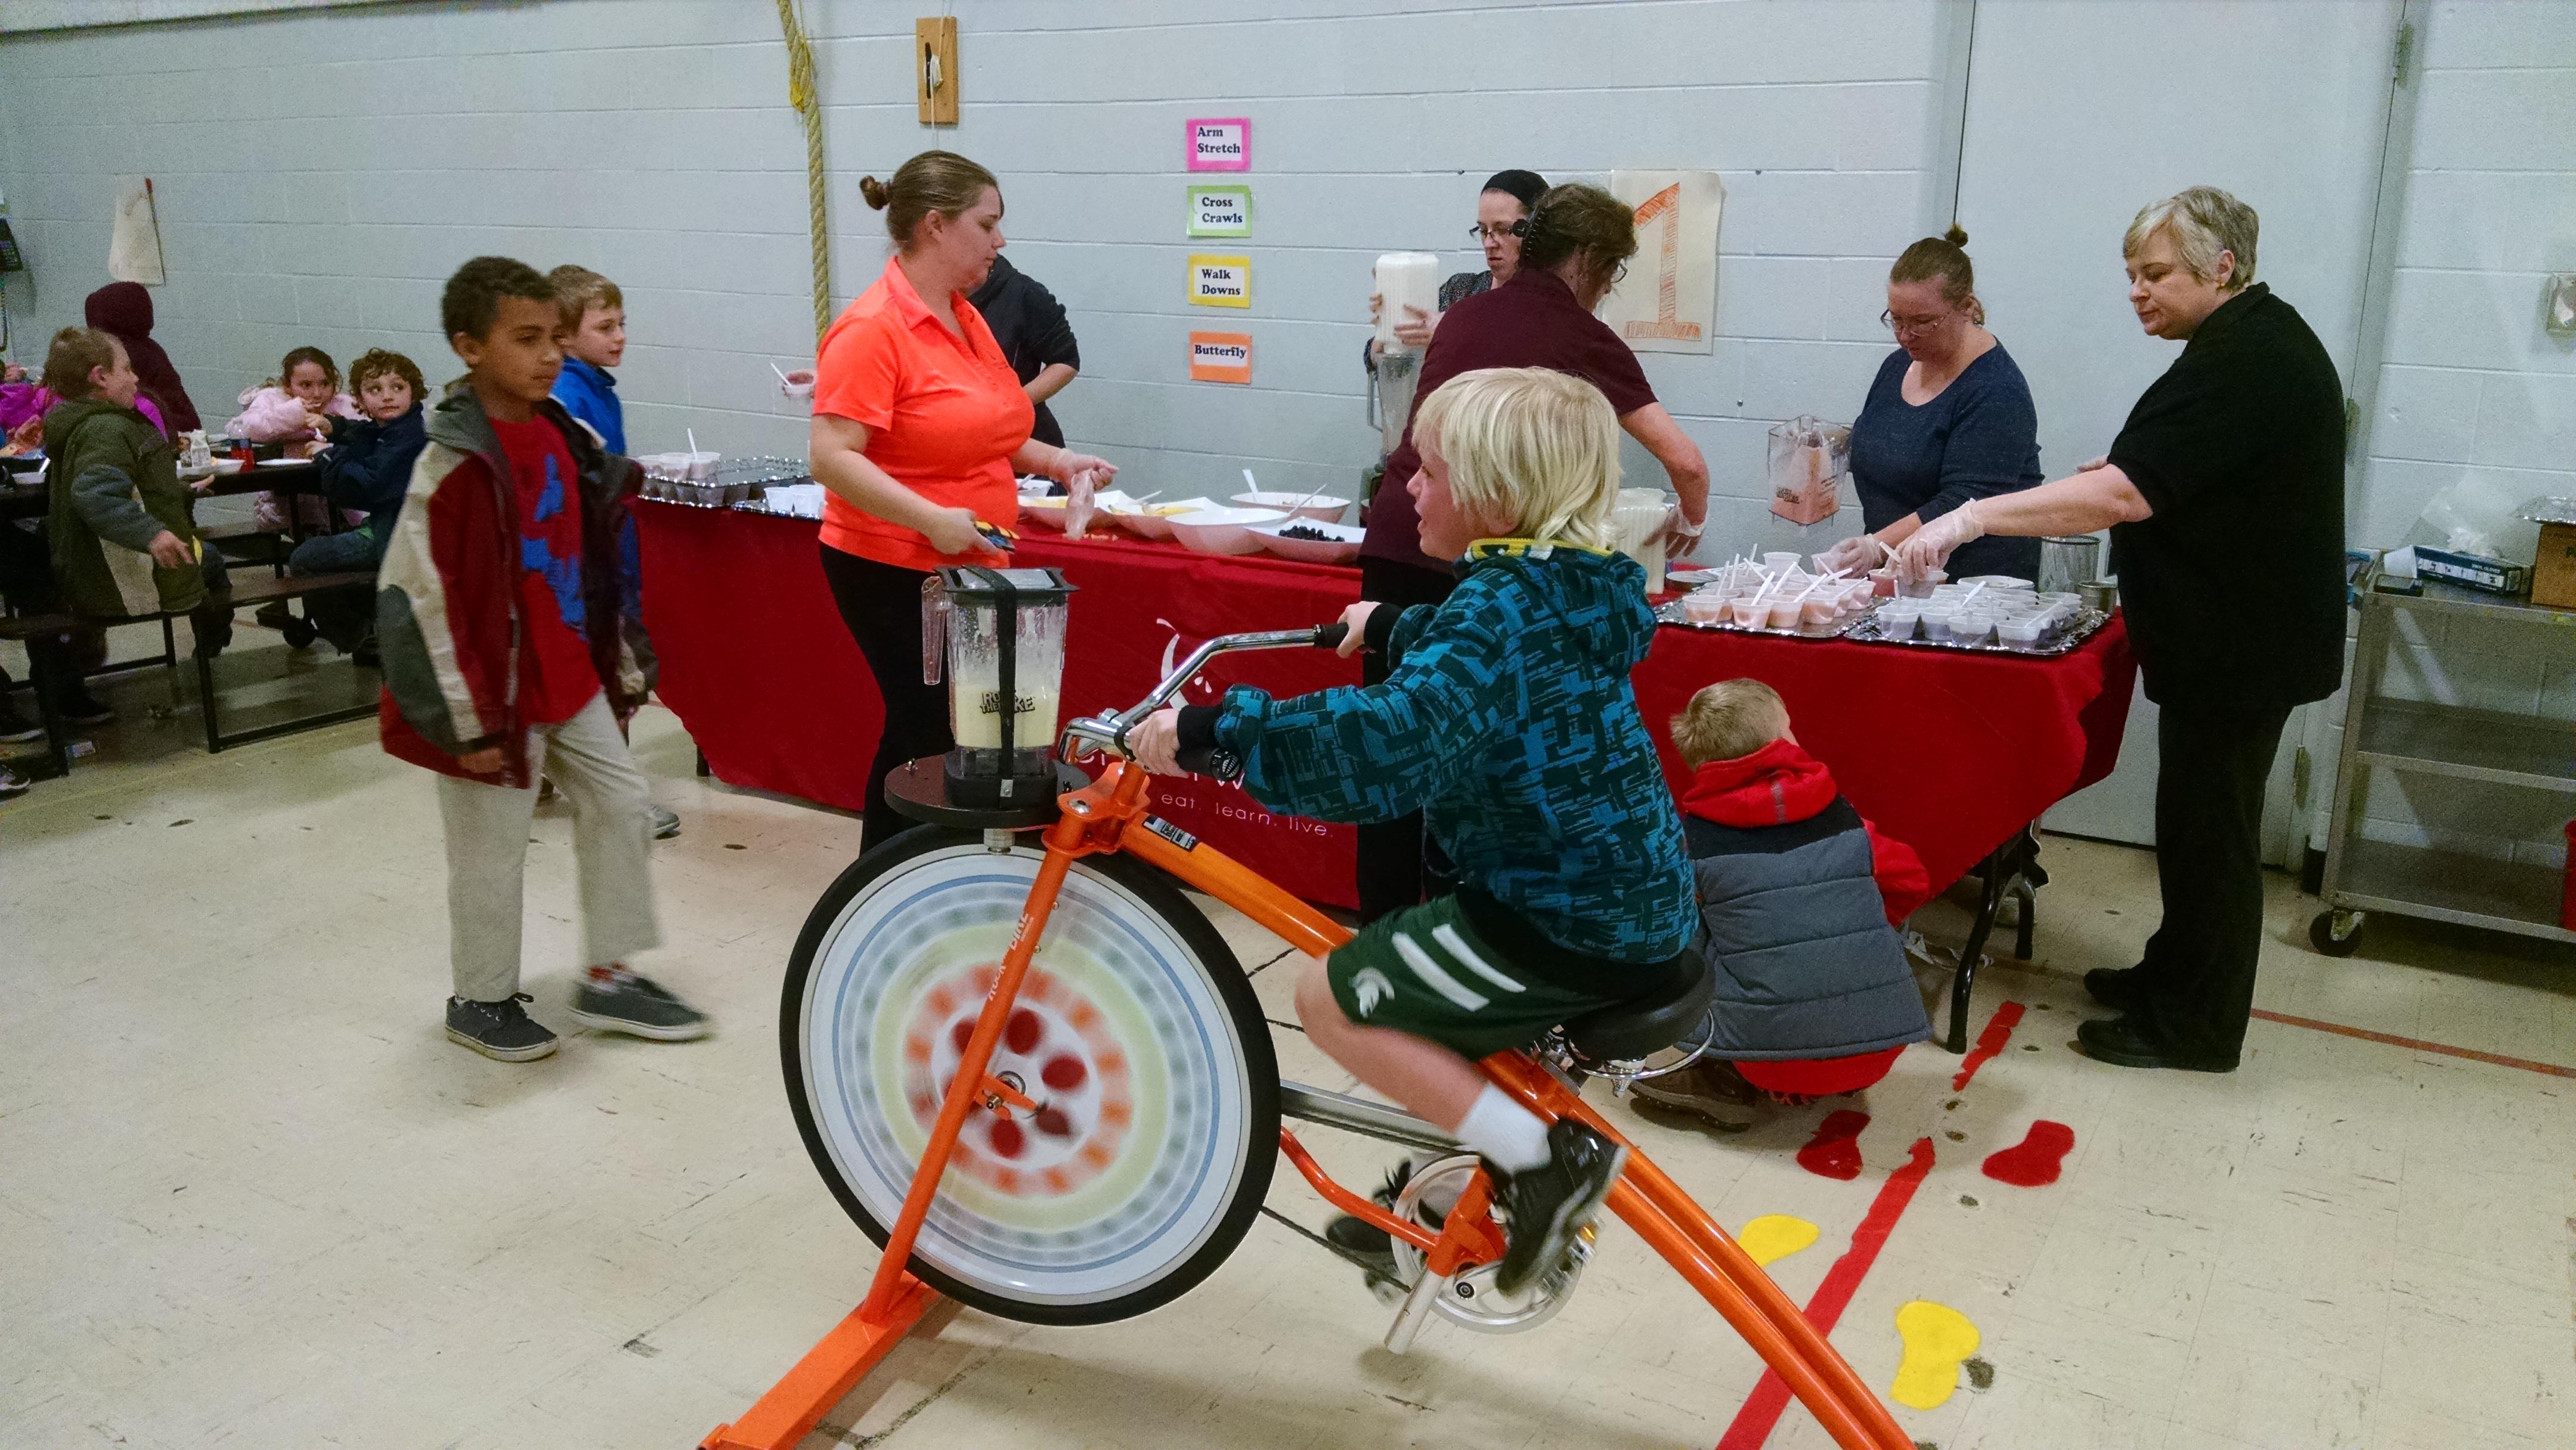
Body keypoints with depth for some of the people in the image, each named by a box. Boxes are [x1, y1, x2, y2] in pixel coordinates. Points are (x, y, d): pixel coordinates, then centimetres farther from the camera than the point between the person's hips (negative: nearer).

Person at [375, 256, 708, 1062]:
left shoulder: (564, 440, 3)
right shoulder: (455, 465, -19)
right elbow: (418, 597, -19)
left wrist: (621, 664, 16)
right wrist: (469, 723, -17)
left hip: (570, 679, 7)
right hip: (497, 693, -7)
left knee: (619, 803, 11)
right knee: (492, 852, 6)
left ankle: (610, 979, 25)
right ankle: (482, 1000, 26)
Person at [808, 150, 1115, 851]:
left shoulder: (965, 317, 11)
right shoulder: (873, 329, -17)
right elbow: (832, 457, -23)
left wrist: (1056, 461, 9)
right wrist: (932, 518, -31)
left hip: (970, 567, 8)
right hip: (894, 573, -8)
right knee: (925, 732, -3)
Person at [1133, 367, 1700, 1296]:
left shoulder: (1501, 604, -21)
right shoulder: (1566, 590, 8)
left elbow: (1395, 739, -38)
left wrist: (1213, 729, -37)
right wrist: (1391, 629, 43)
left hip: (1577, 929, -10)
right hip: (1636, 902, 10)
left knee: (1334, 1001, -5)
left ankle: (1545, 1159, -2)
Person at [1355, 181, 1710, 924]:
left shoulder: (1465, 314, 19)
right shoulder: (1581, 336, 3)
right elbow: (1686, 461, -3)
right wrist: (1689, 525, 20)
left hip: (1395, 538, 5)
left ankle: (1383, 923, 22)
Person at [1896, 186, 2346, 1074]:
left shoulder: (2240, 364, -22)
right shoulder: (2265, 339, 13)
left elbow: (2125, 495, -32)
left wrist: (1971, 518, -33)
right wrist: (2124, 476, 9)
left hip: (2239, 648, -11)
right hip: (2241, 634, 11)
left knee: (2207, 826, 0)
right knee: (2200, 817, 20)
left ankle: (2195, 1027, 13)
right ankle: (2176, 975, 34)